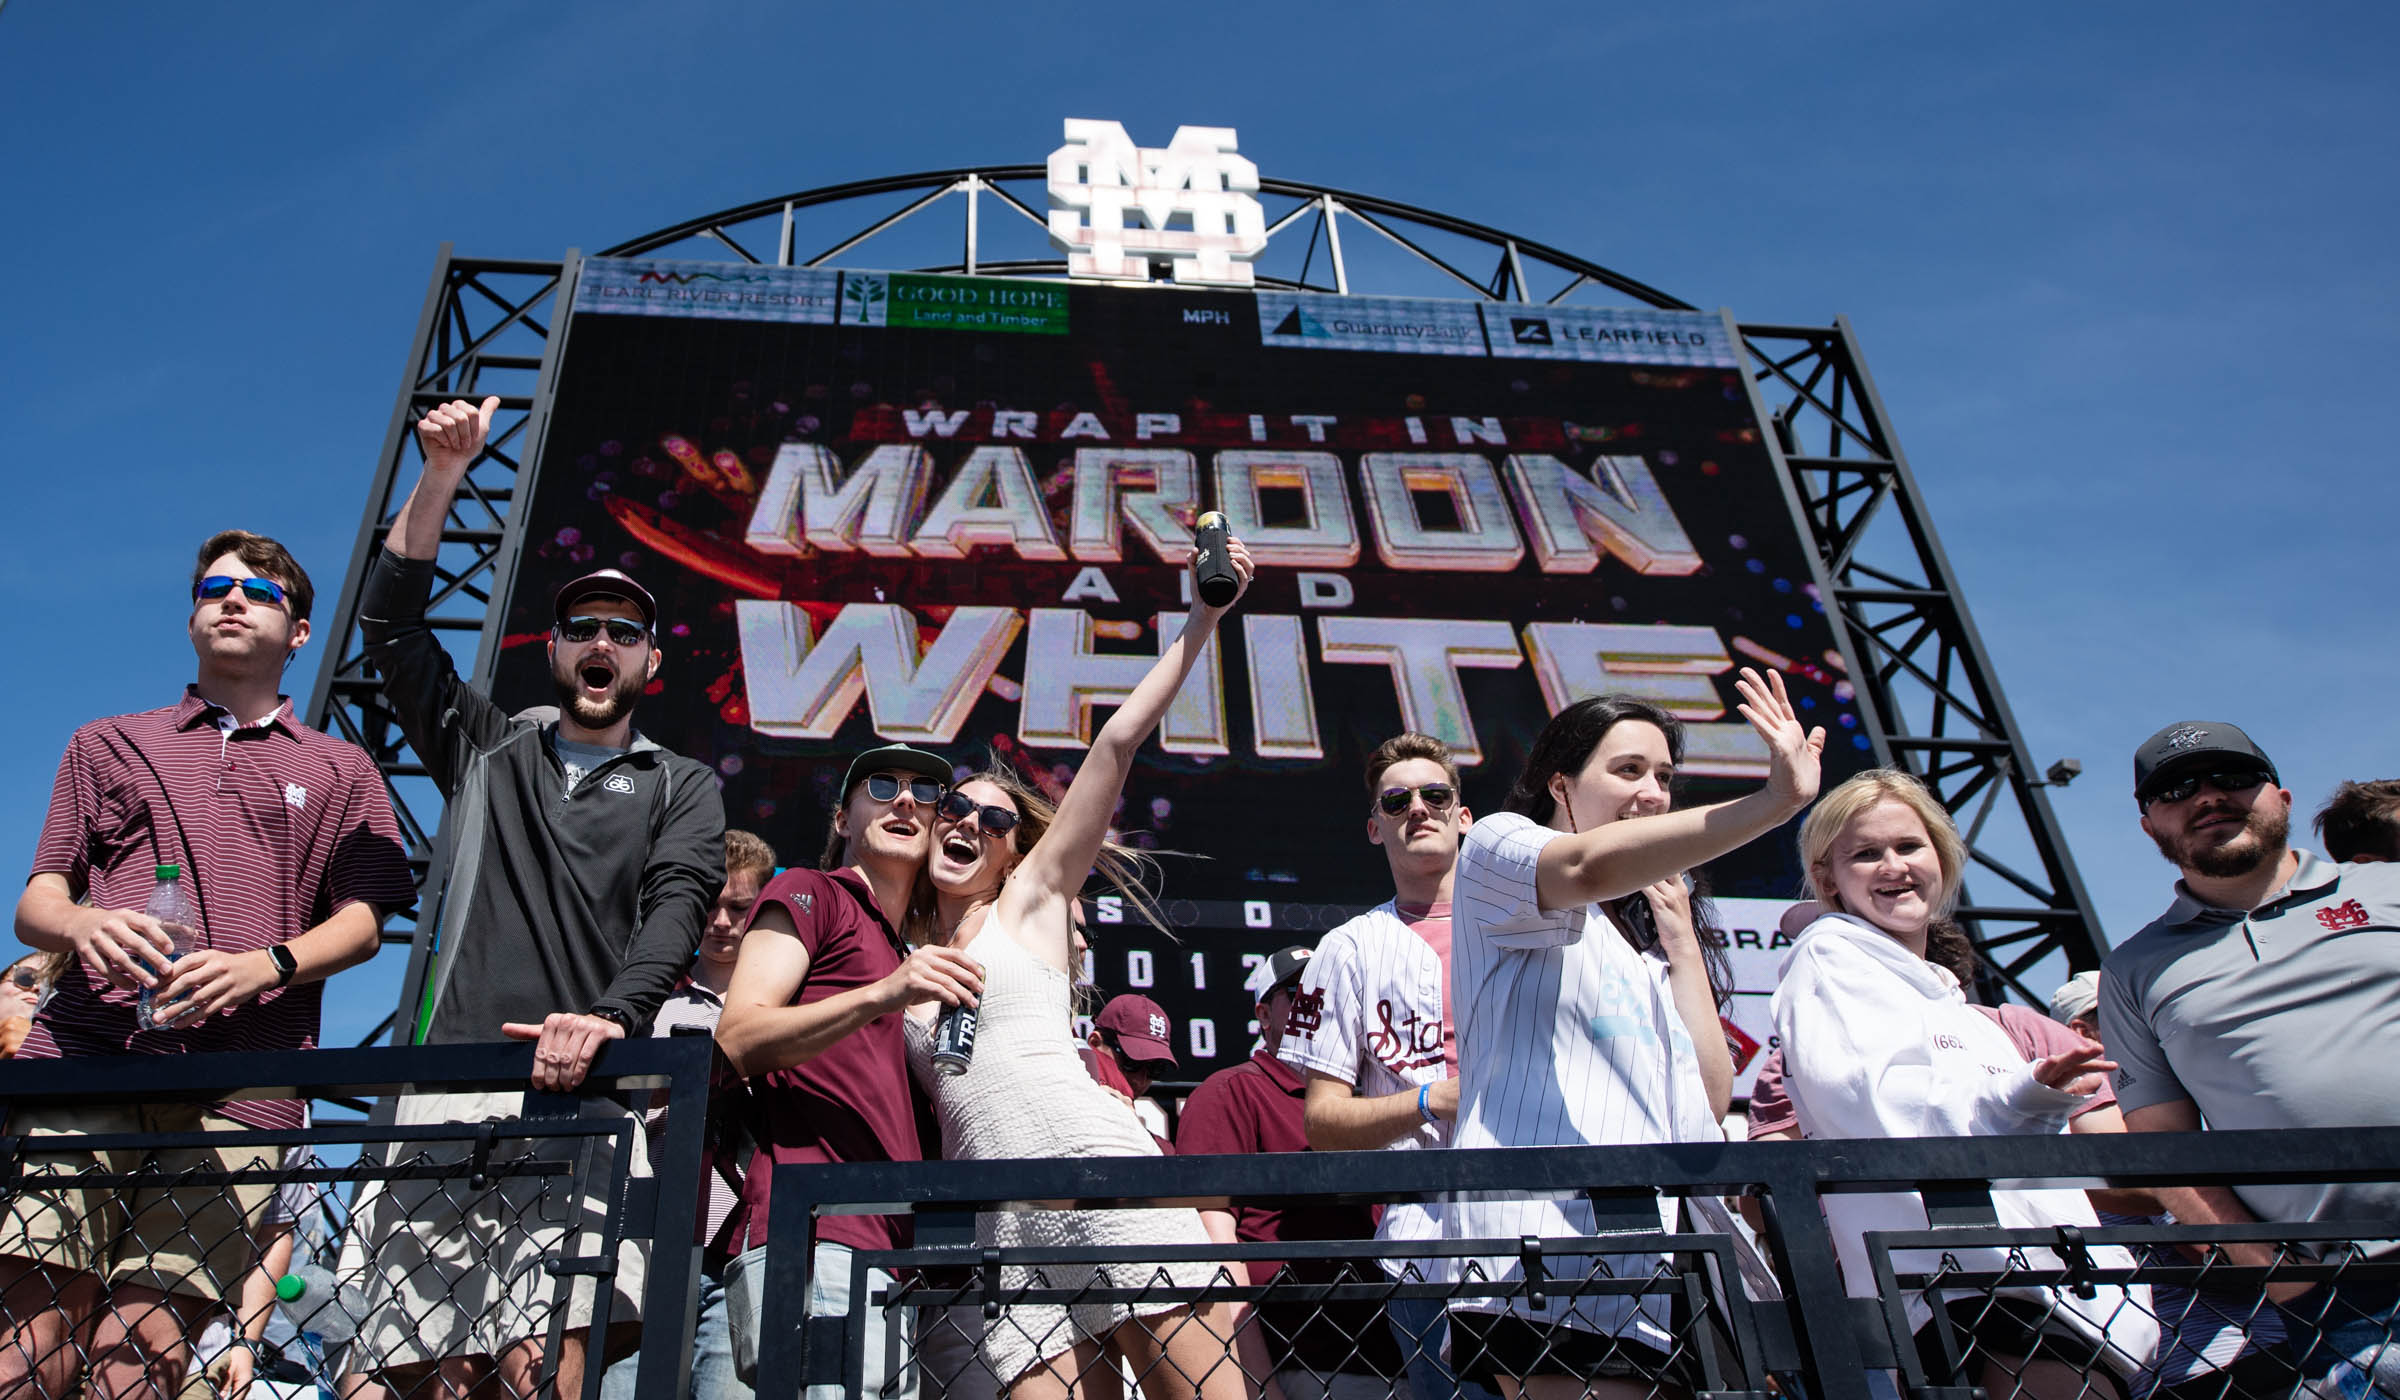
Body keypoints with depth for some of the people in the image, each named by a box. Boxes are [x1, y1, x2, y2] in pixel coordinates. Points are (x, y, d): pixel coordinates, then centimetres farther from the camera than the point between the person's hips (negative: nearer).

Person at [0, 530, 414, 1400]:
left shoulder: (339, 770, 22)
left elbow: (362, 923, 11)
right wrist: (79, 923, -7)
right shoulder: (107, 745, 26)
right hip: (88, 1054, 1)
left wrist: (265, 965, -9)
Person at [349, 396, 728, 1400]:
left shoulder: (682, 789, 16)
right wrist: (443, 473, 7)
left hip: (583, 1094, -2)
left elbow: (675, 913, -2)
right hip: (448, 1095, 3)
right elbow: (391, 622, 16)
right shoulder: (488, 748, 24)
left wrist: (612, 1016, -23)